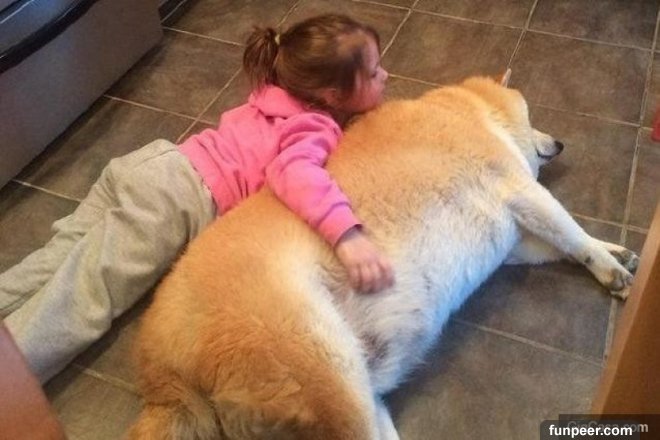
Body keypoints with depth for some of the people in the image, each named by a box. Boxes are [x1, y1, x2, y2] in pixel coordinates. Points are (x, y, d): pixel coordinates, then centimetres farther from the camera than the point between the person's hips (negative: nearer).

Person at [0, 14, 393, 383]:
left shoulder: (277, 94, 15)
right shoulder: (318, 131, -8)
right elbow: (294, 172, -30)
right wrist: (346, 233, -42)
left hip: (159, 159, 8)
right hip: (178, 198, -8)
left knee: (62, 256, 9)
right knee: (84, 299, -9)